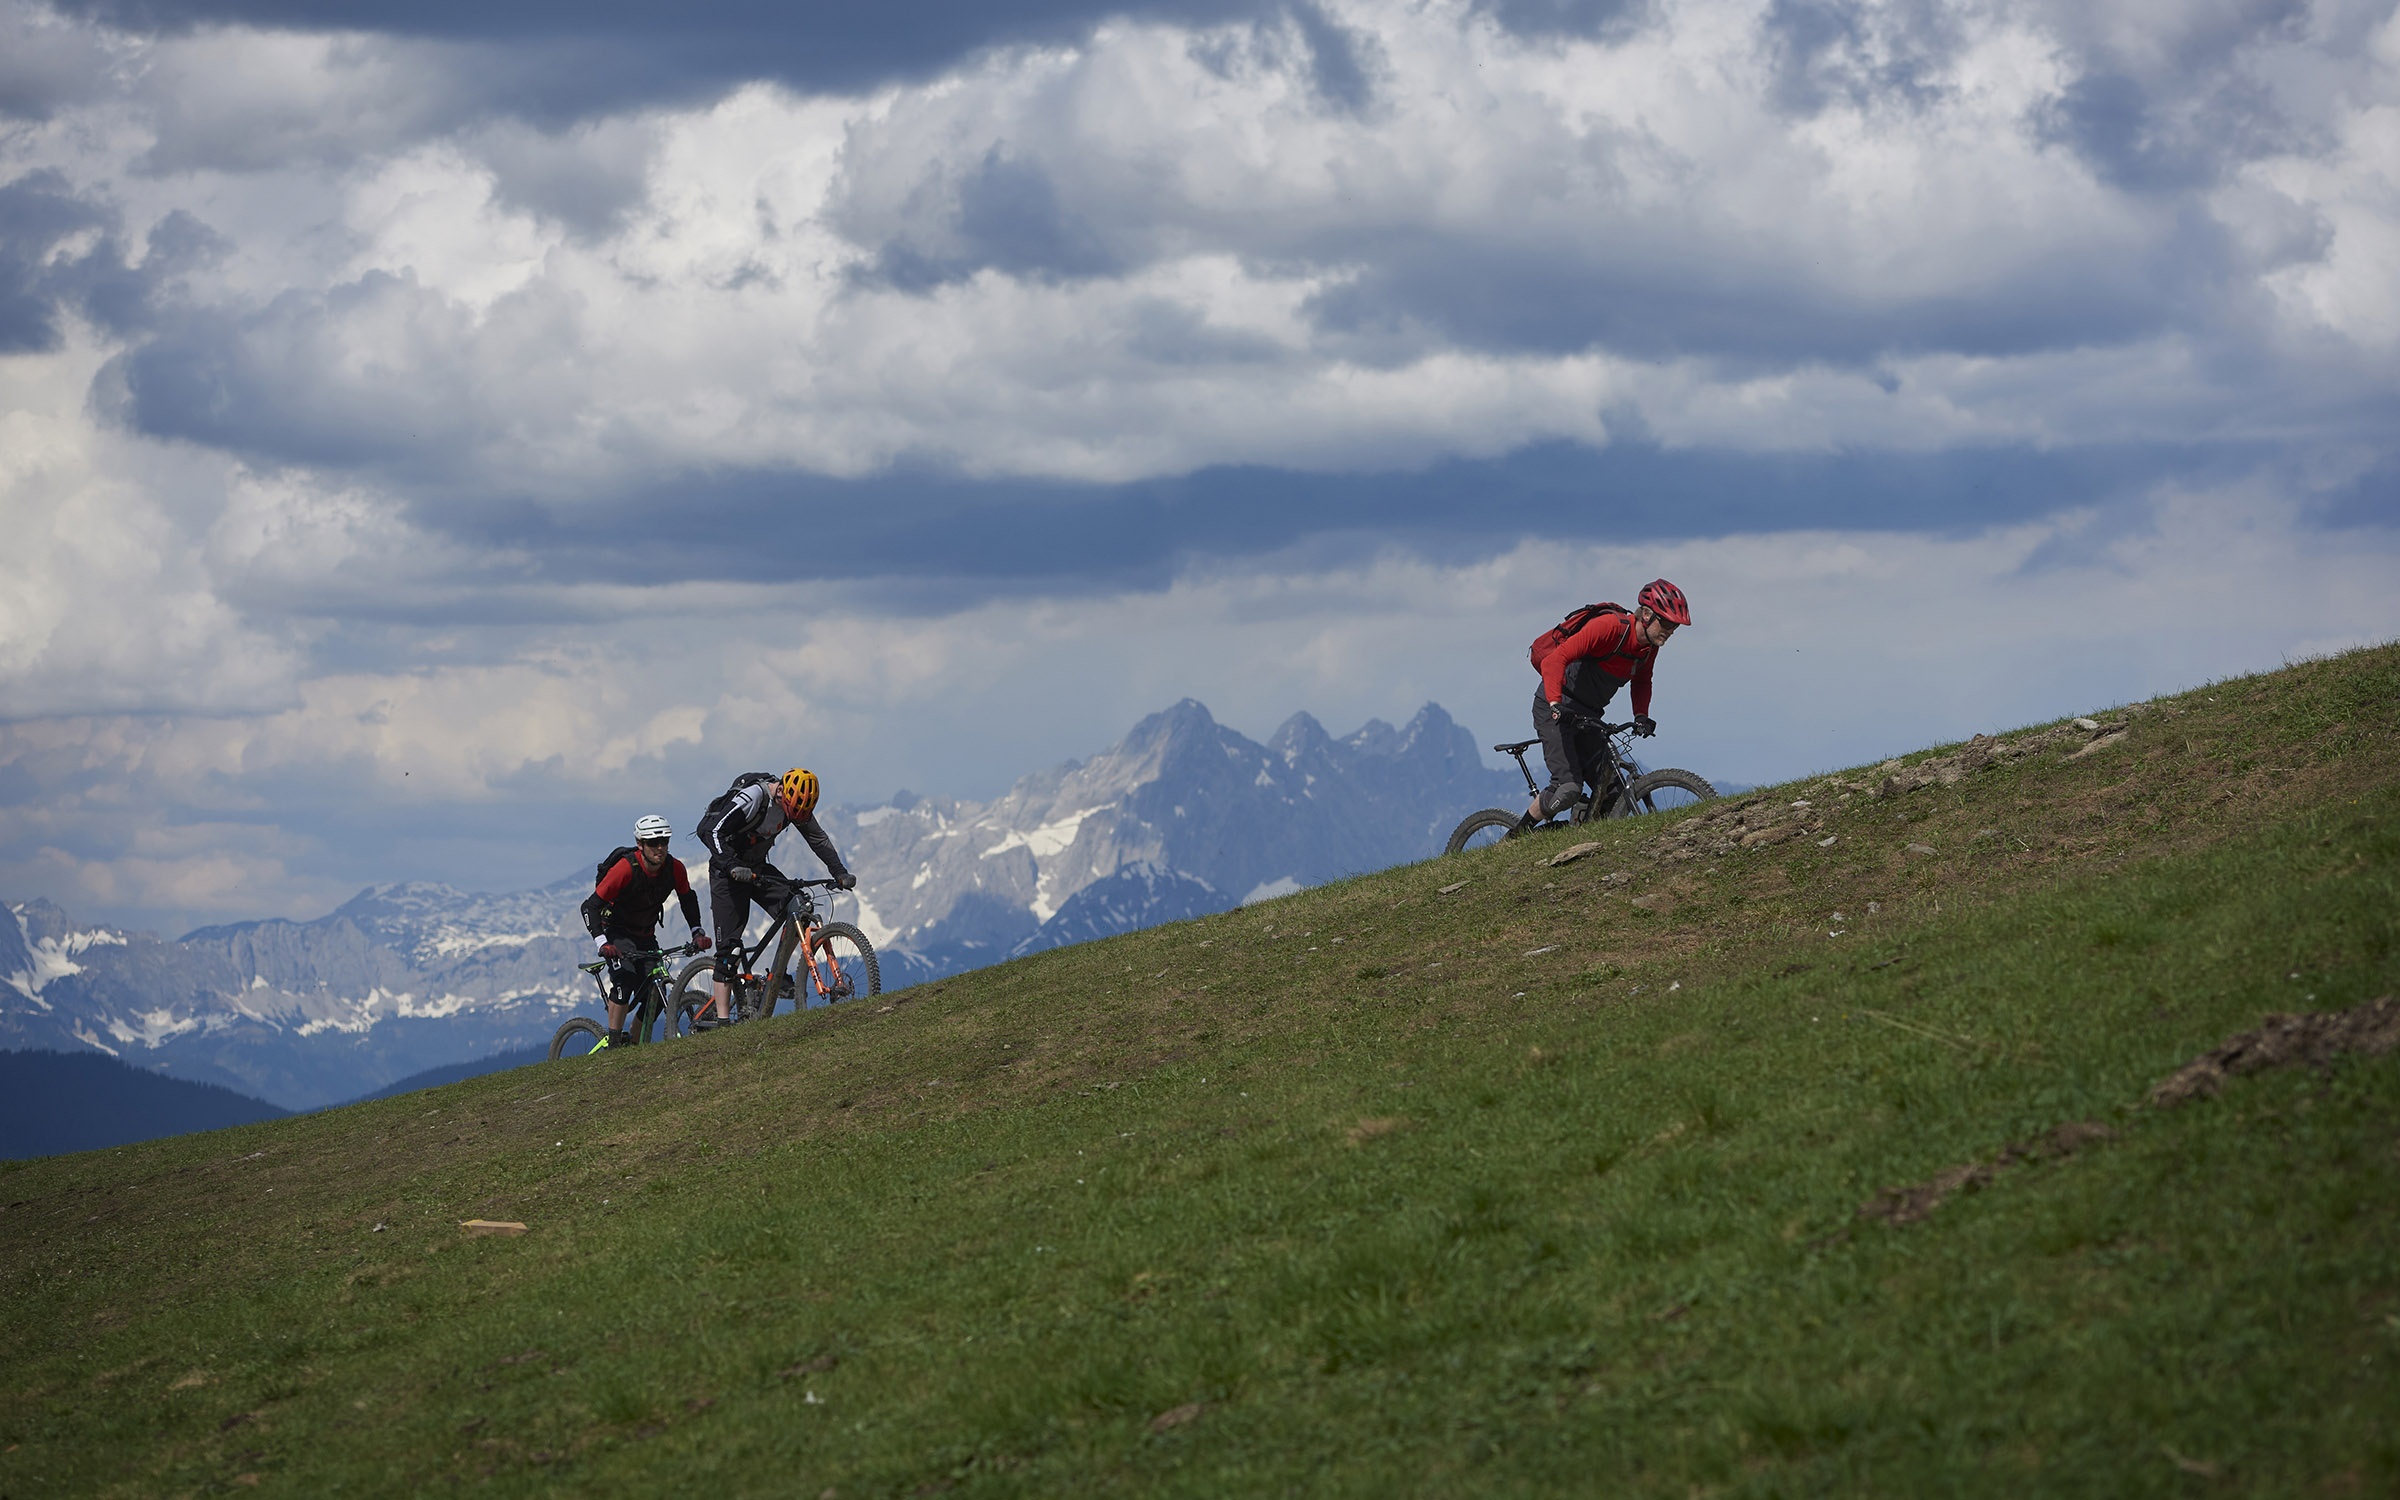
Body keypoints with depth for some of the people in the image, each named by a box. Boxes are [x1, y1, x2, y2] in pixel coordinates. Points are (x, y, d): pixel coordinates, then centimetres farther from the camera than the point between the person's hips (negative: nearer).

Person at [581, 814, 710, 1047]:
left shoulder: (675, 868, -14)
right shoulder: (625, 868, -28)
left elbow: (688, 899, 8)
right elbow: (591, 906, -26)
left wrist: (697, 931, -4)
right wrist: (602, 943, -37)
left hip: (645, 935, 5)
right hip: (617, 932, -5)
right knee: (626, 978, -29)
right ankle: (613, 1043, -23)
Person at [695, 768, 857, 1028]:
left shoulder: (796, 804, -7)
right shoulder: (752, 797, -27)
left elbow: (819, 840, 6)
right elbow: (714, 831, -33)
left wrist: (841, 873, -4)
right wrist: (733, 867, -44)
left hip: (757, 868, 6)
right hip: (728, 872, -6)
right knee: (729, 942, -11)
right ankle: (720, 1014, -10)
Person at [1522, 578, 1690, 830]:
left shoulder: (1650, 647, -1)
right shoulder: (1609, 627, -26)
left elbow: (1641, 682, 19)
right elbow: (1554, 660, -32)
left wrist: (1641, 716, -1)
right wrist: (1556, 705, -44)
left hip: (1587, 714, 8)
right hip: (1555, 711, -8)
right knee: (1569, 789, -18)